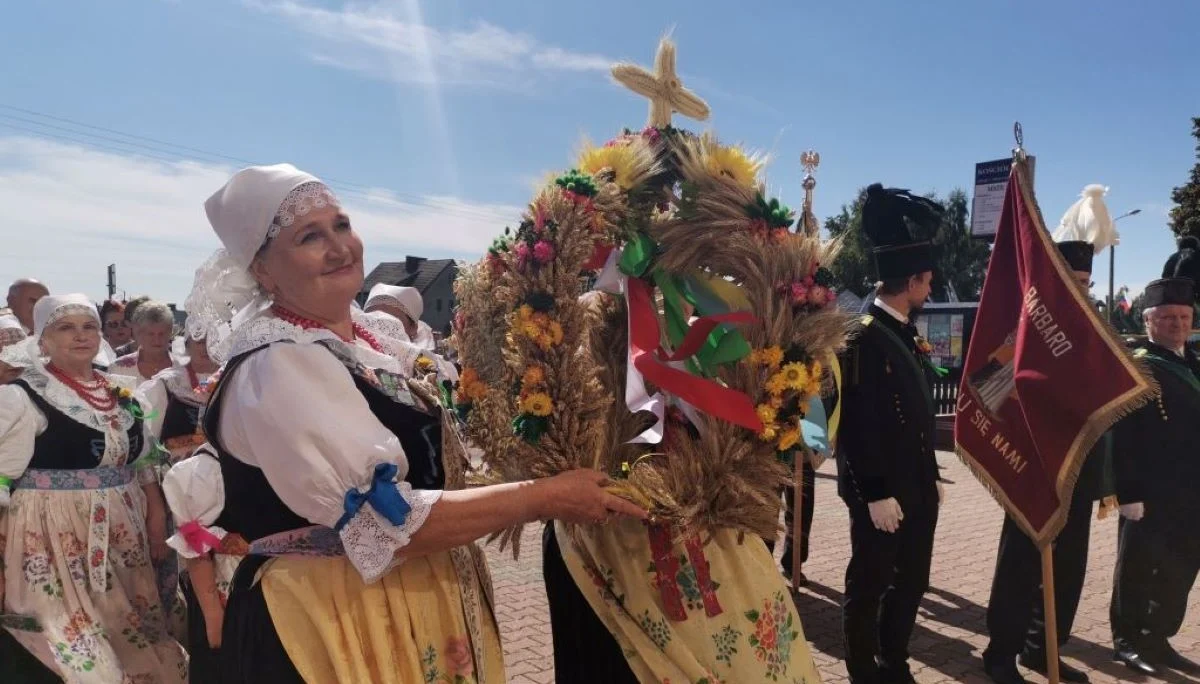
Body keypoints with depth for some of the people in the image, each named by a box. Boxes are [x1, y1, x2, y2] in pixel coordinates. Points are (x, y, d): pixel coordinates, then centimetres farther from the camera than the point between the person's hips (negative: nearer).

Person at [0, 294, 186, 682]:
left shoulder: (121, 394, 9)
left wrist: (157, 516, 7)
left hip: (123, 533, 6)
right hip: (58, 540, -5)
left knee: (139, 640, 13)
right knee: (81, 651, -2)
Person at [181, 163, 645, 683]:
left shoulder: (366, 337, 5)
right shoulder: (276, 368, -21)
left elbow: (423, 461, 14)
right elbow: (388, 524, -27)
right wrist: (544, 496, -22)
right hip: (334, 621, -8)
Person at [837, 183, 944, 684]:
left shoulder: (906, 335, 11)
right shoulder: (864, 337, -17)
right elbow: (858, 426, -20)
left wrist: (931, 477, 18)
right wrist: (876, 495, -19)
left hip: (918, 489, 9)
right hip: (884, 494, -9)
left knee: (912, 582, 18)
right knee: (869, 588, 6)